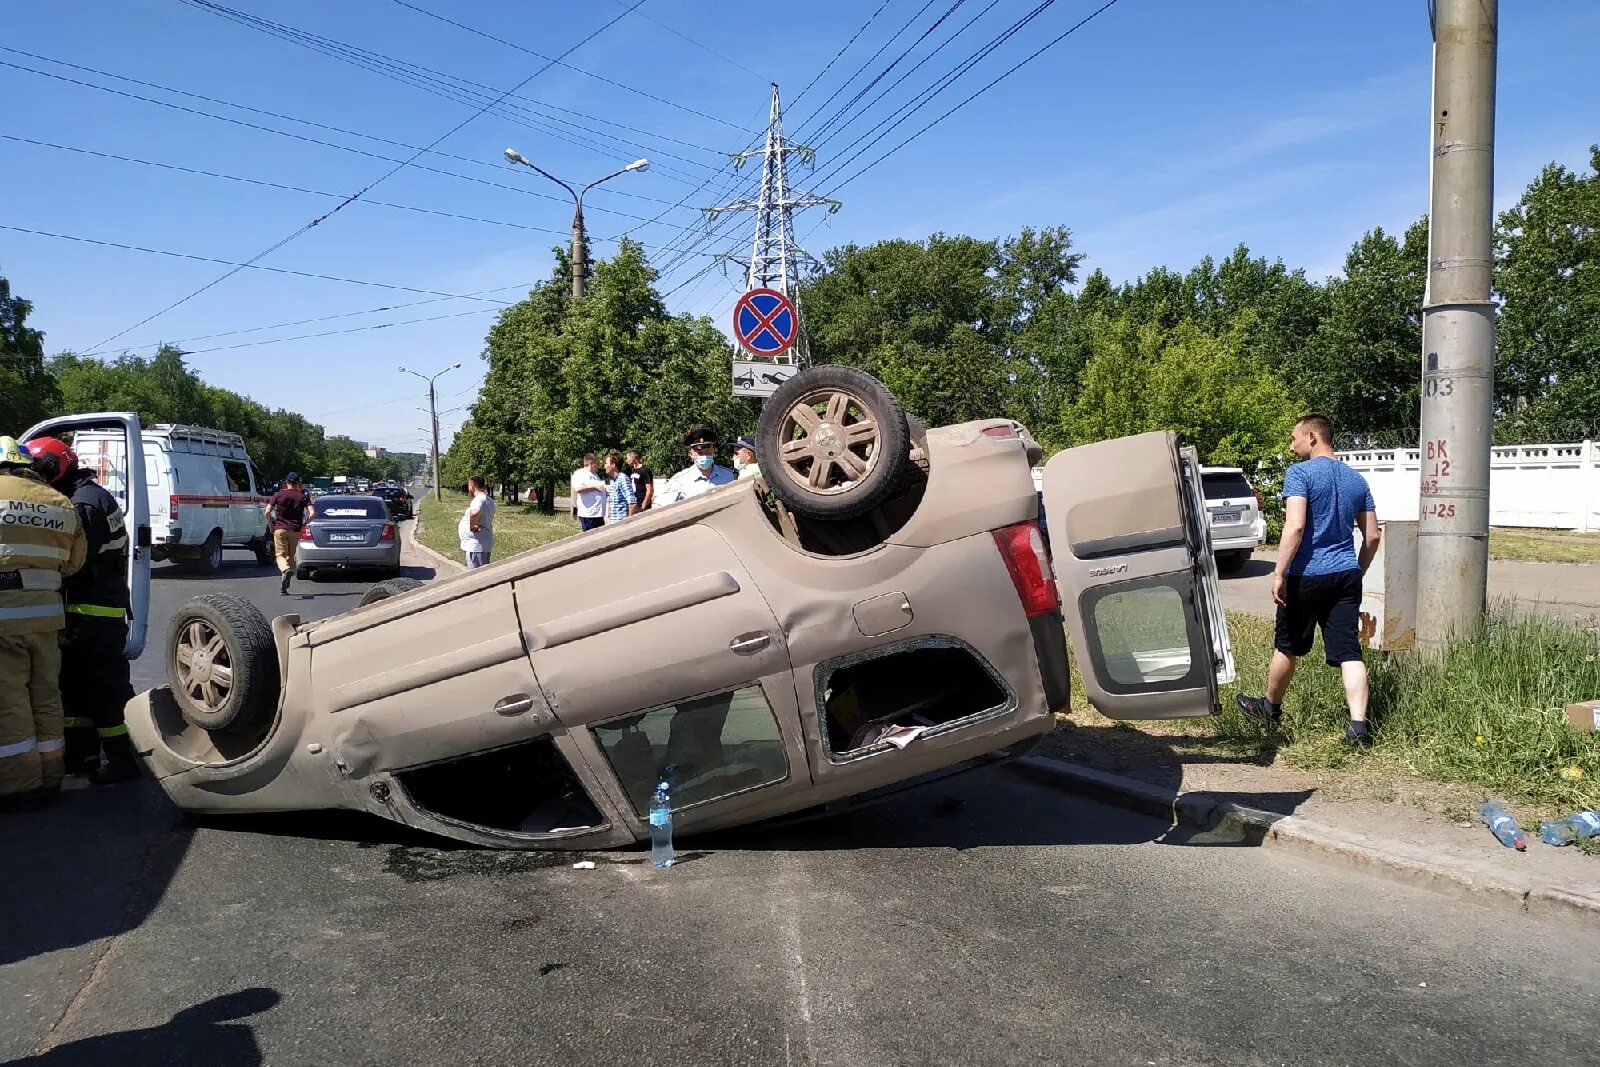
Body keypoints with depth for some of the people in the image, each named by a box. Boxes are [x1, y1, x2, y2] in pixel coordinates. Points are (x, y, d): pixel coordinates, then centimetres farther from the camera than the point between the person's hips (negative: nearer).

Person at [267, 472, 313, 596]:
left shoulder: (278, 495, 2)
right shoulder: (303, 497, 3)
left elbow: (267, 512, -6)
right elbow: (313, 513, -8)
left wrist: (271, 526, 7)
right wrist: (304, 524, 6)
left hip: (280, 529, -1)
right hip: (295, 530, 1)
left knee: (280, 554, 0)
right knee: (290, 556, 12)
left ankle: (286, 570, -34)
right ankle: (284, 586, 11)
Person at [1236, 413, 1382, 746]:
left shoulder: (1300, 473, -9)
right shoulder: (1357, 480, 12)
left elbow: (1295, 526, -20)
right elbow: (1372, 536, 13)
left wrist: (1279, 573, -18)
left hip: (1307, 575, -5)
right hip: (1346, 576, 5)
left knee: (1286, 647, 12)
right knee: (1349, 652, 1)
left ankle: (1270, 707, 31)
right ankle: (1358, 726, -9)